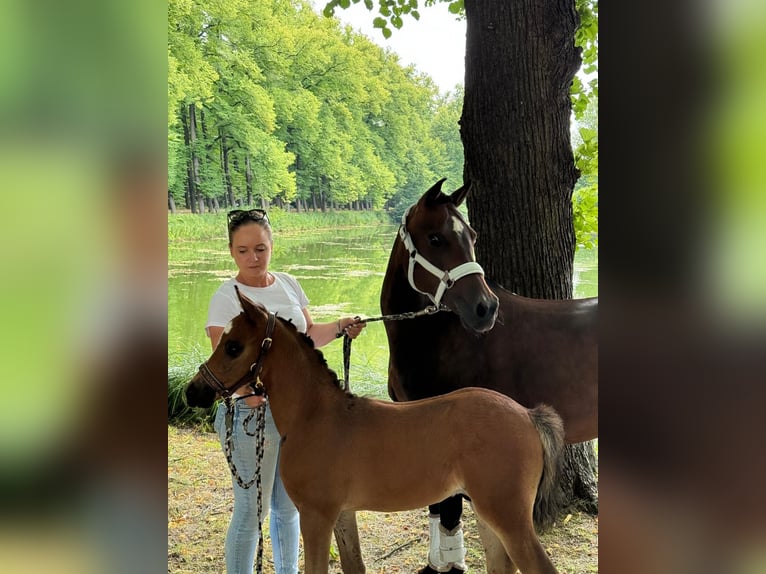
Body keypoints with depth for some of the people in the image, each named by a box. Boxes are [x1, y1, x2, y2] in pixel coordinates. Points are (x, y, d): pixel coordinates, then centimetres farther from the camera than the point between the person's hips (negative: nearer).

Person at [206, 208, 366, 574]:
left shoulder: (288, 284, 5)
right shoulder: (226, 298, -12)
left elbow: (307, 335, 17)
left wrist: (339, 328, -1)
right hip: (251, 411, -6)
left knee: (289, 505, 19)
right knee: (252, 510, 2)